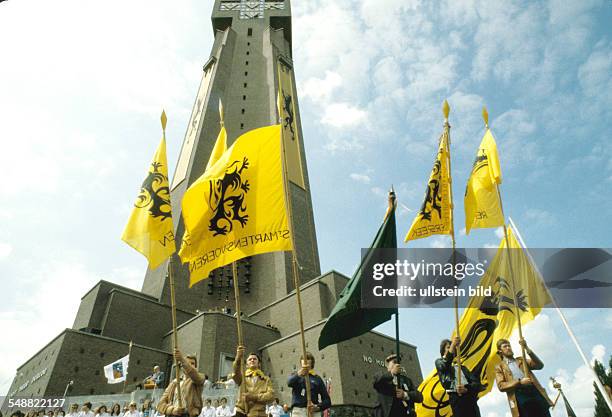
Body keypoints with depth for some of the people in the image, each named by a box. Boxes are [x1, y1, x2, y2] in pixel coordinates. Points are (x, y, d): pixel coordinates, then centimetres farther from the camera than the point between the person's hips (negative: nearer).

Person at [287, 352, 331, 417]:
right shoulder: (296, 376, 13)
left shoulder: (317, 379, 12)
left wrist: (318, 407, -11)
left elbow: (327, 400, 10)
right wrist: (298, 374, -34)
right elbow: (289, 383, -13)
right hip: (298, 411, 0)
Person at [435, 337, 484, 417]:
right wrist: (452, 346, -20)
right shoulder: (439, 362, 18)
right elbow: (444, 365, -9)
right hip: (456, 398, -4)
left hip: (470, 399, 4)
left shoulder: (462, 367, 28)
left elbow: (477, 383, 14)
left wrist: (467, 388, -10)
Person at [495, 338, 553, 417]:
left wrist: (527, 349, -2)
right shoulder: (499, 367, 13)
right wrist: (519, 382, -12)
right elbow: (501, 386, 0)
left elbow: (540, 365, 10)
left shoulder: (521, 360, 25)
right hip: (519, 397, -3)